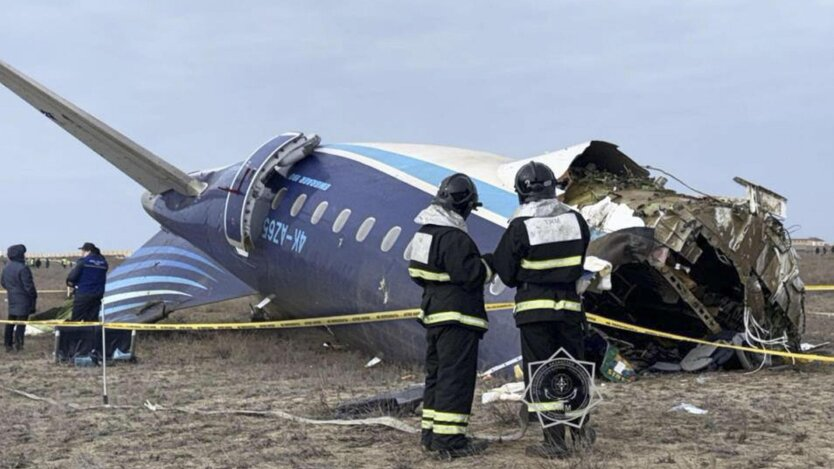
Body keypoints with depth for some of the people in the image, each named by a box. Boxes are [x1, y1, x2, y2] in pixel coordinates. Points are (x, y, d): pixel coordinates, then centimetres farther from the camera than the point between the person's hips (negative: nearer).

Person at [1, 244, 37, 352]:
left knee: (10, 321, 13)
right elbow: (28, 285, -19)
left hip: (11, 298, 8)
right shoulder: (22, 268, -20)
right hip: (23, 299, -8)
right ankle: (18, 343, -4)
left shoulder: (6, 268, 7)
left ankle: (8, 343, 15)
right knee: (21, 320, -2)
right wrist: (34, 296, -6)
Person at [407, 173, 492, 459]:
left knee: (436, 374, 16)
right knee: (456, 377, -7)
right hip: (457, 317, -10)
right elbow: (471, 275, -22)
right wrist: (488, 264, -5)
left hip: (433, 314, 10)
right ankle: (449, 438, -7)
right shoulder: (454, 238, -20)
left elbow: (417, 273, 18)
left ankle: (431, 433, 23)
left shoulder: (425, 232, 11)